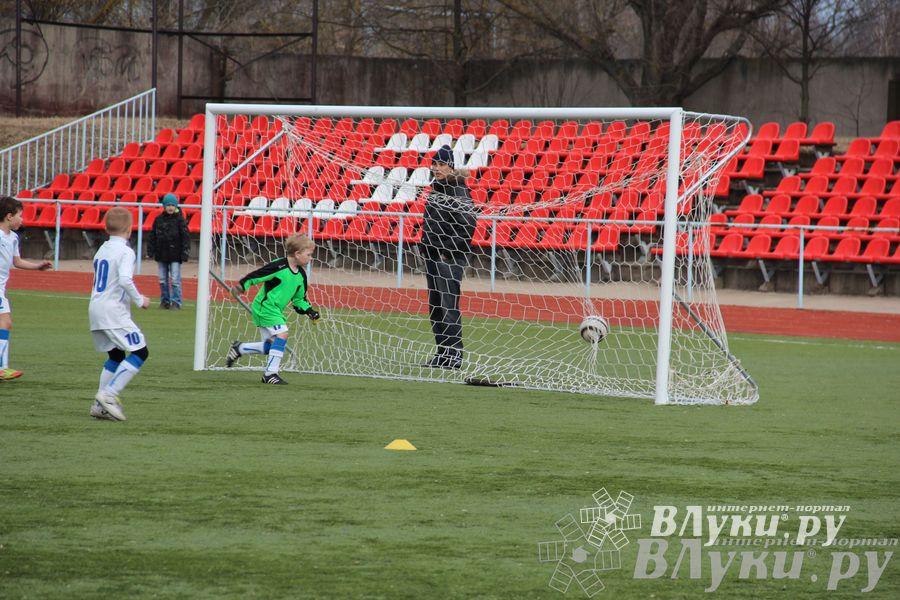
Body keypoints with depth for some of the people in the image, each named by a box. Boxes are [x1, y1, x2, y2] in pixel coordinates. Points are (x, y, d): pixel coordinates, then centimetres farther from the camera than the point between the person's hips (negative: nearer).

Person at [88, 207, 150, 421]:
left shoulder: (101, 250, 16)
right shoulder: (126, 252, -11)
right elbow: (125, 280, -26)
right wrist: (139, 299, -12)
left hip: (95, 309, 9)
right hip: (114, 311, -9)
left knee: (115, 356, 17)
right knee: (140, 352, -6)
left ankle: (100, 404, 10)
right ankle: (108, 395, -16)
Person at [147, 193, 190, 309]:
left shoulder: (180, 220, -5)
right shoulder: (159, 219, 4)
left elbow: (185, 237, -5)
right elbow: (152, 236, 10)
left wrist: (185, 253, -10)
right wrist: (150, 250, 6)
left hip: (175, 256, -4)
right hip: (161, 255, 4)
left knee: (175, 280, -6)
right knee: (163, 280, 10)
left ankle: (176, 302, -1)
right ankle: (165, 301, 19)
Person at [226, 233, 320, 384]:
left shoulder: (301, 274, 6)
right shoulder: (279, 267, -20)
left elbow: (299, 299, 16)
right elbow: (255, 276, -18)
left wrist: (309, 311, 3)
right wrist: (241, 286, -27)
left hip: (275, 310, 9)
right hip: (265, 306, -9)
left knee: (270, 346, 11)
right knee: (282, 334, -20)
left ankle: (239, 348, 29)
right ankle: (271, 373, -14)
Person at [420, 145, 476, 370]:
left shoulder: (459, 192, -12)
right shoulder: (436, 189, 15)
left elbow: (466, 227, -17)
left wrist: (447, 252, -17)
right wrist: (427, 247, 15)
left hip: (450, 259, -9)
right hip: (433, 257, 9)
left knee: (448, 305, -10)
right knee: (435, 307, 11)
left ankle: (454, 354, -7)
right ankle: (442, 353, 17)